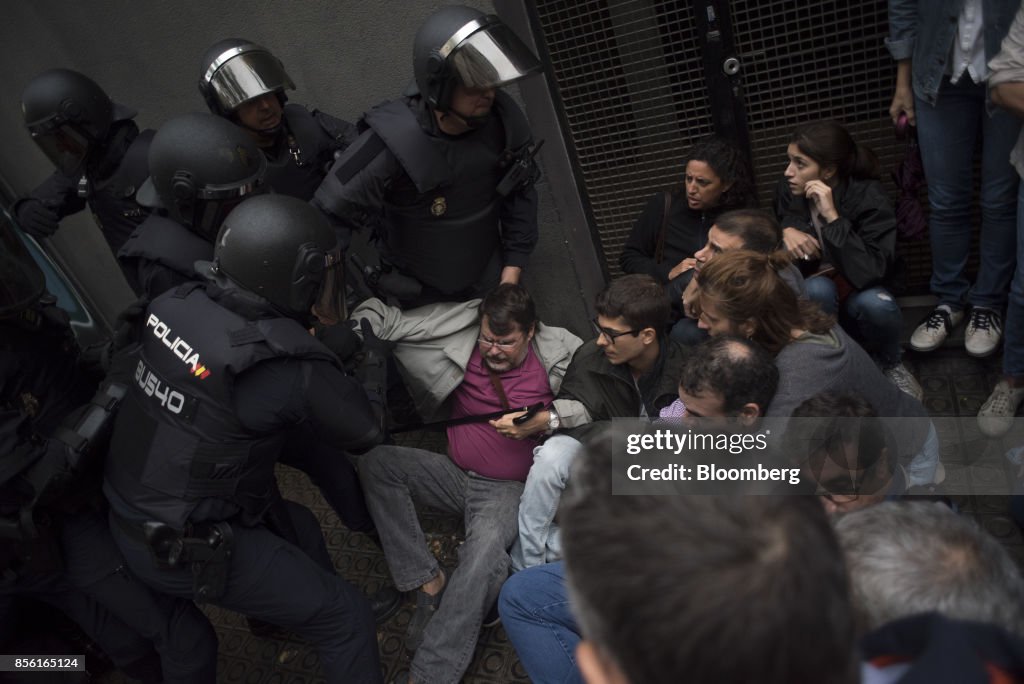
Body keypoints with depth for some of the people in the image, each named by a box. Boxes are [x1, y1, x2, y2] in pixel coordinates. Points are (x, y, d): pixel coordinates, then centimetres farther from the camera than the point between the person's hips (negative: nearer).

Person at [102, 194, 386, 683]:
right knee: (346, 617, 4)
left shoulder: (177, 302, -10)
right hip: (183, 550, -8)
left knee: (297, 527, 29)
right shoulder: (288, 366, -30)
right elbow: (365, 432, -14)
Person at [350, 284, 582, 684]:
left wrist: (545, 419, -26)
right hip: (456, 475, 5)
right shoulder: (461, 336, -3)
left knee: (486, 551, -34)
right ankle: (429, 581, -16)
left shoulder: (557, 353, -8)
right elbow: (384, 317, 0)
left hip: (508, 489, -4)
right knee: (377, 463, -16)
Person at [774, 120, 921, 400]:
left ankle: (891, 364, -1)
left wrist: (833, 217, -37)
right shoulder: (788, 189, -11)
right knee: (818, 289, -34)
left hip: (856, 295, -1)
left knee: (876, 304, -35)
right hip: (811, 294, 1)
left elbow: (870, 274, -33)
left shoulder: (868, 198, -21)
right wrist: (786, 231, -16)